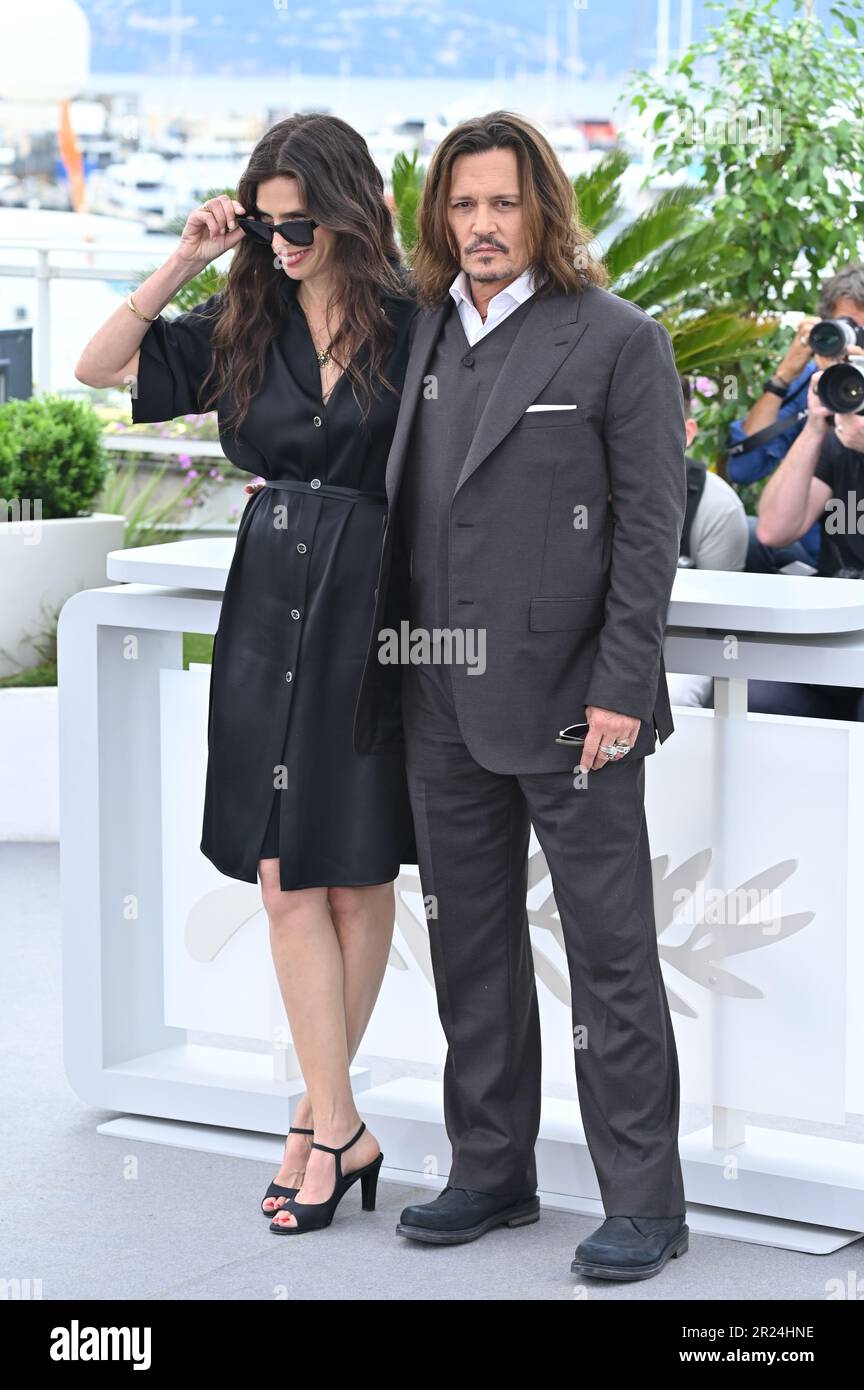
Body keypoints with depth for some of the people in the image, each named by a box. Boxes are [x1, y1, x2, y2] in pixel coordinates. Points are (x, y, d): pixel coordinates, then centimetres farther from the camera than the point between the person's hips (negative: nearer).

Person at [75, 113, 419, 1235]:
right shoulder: (242, 329, 6)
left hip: (371, 614, -3)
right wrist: (182, 264, -2)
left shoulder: (411, 326, -4)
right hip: (268, 615, 3)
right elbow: (100, 367, 8)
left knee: (357, 878, 4)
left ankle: (322, 1114, 14)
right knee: (287, 879, -1)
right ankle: (338, 1126, 5)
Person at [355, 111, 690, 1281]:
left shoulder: (617, 340, -5)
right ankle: (492, 1172, 25)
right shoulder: (420, 335, 11)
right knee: (471, 947, 14)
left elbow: (650, 526, -9)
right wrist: (387, 666, 9)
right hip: (446, 703, 6)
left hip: (568, 700, -6)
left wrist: (620, 691, -14)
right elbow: (404, 513, 15)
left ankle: (644, 1201, 6)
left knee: (611, 955, -1)